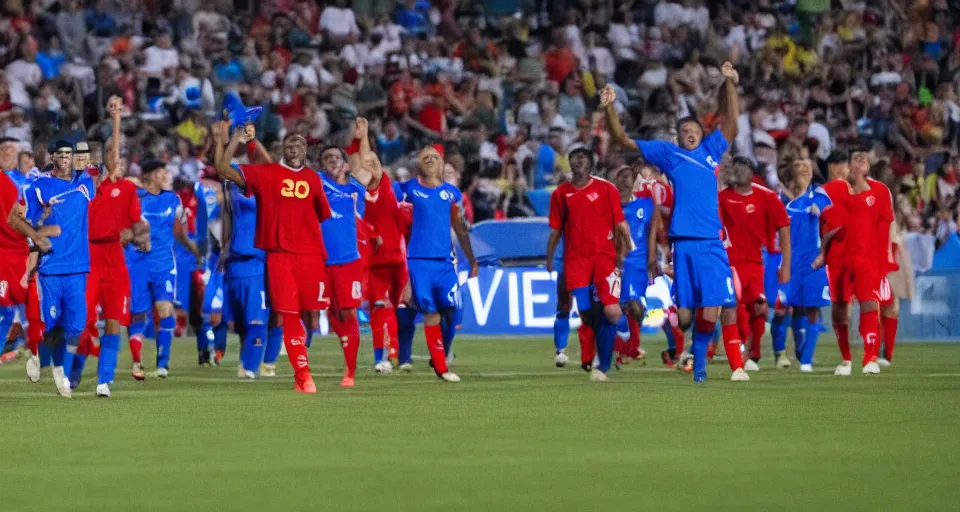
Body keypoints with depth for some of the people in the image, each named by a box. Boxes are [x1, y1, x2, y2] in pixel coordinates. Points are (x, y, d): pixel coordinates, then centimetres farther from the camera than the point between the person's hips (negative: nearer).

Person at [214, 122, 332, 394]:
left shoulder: (313, 179, 13)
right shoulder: (266, 173, 4)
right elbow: (223, 169, -2)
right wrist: (236, 140, -9)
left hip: (310, 254, 2)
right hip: (279, 254, -2)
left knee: (313, 313, -1)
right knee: (289, 316, -6)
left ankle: (302, 372, 14)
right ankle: (303, 376, -3)